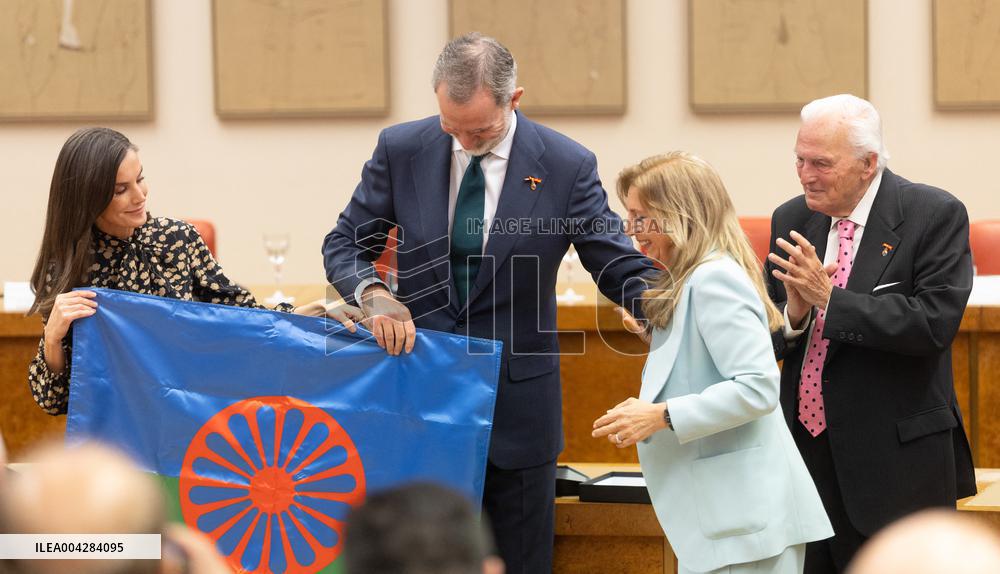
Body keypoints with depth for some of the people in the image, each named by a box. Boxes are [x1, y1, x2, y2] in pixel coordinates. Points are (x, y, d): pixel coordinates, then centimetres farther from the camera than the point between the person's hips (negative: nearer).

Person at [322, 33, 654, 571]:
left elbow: (624, 270, -6)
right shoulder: (401, 149, -3)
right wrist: (374, 295, -17)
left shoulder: (567, 166, -8)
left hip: (516, 403, -1)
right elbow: (344, 244, 5)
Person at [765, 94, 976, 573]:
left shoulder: (935, 215, -8)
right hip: (805, 456, 5)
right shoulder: (790, 221, 8)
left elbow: (935, 322, -19)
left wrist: (829, 299, -21)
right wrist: (794, 314, -13)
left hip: (894, 464, -5)